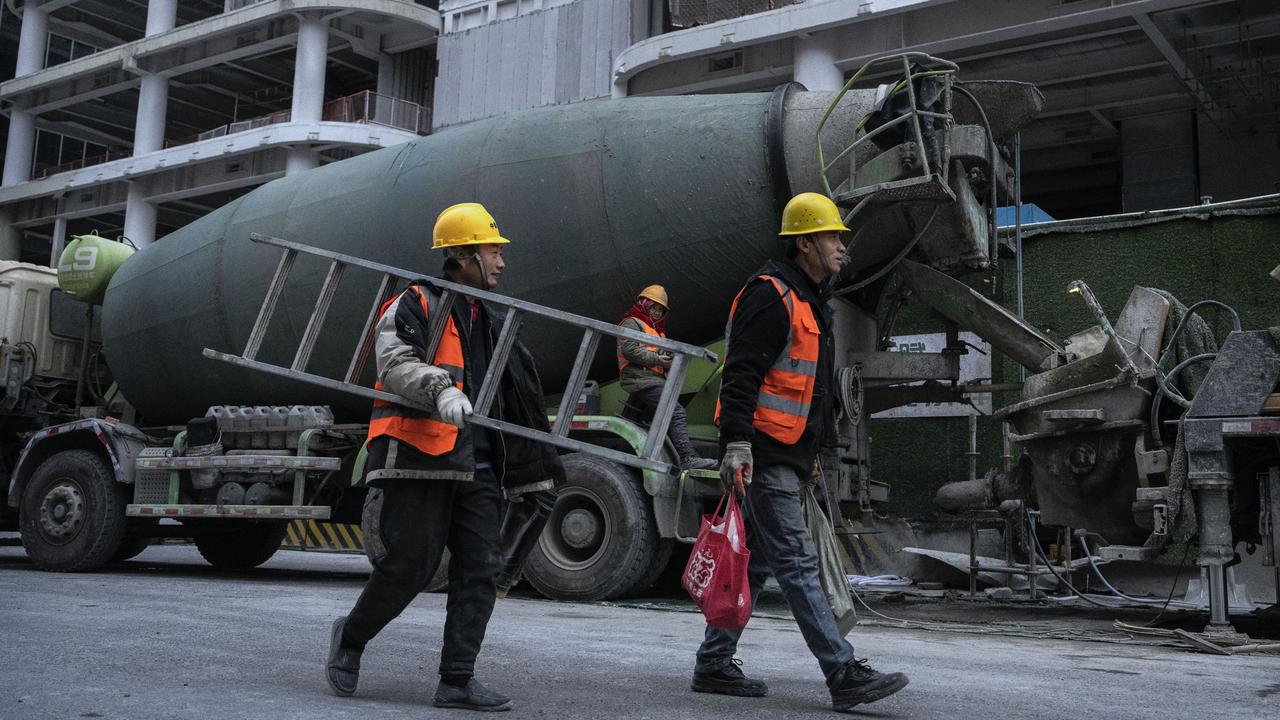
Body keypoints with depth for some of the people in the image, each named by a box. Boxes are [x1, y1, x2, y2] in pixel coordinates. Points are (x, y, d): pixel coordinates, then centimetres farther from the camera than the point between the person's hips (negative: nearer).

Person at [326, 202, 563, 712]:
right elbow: (394, 363, -21)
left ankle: (457, 681, 6)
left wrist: (537, 474, 23)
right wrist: (440, 389, -40)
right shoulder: (415, 306, -2)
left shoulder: (490, 324, 21)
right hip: (417, 460, -7)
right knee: (409, 565, -5)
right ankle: (350, 637, 22)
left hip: (475, 467, 7)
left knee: (479, 571, 0)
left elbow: (518, 407, 24)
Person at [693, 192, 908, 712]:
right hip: (762, 454, -11)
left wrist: (814, 450, 29)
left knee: (755, 561, 13)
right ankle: (844, 675, -9)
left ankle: (714, 663, 20)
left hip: (786, 455, 11)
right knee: (797, 564, -9)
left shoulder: (810, 301, 21)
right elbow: (740, 374, -20)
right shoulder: (770, 294, -12)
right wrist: (736, 443, -28)